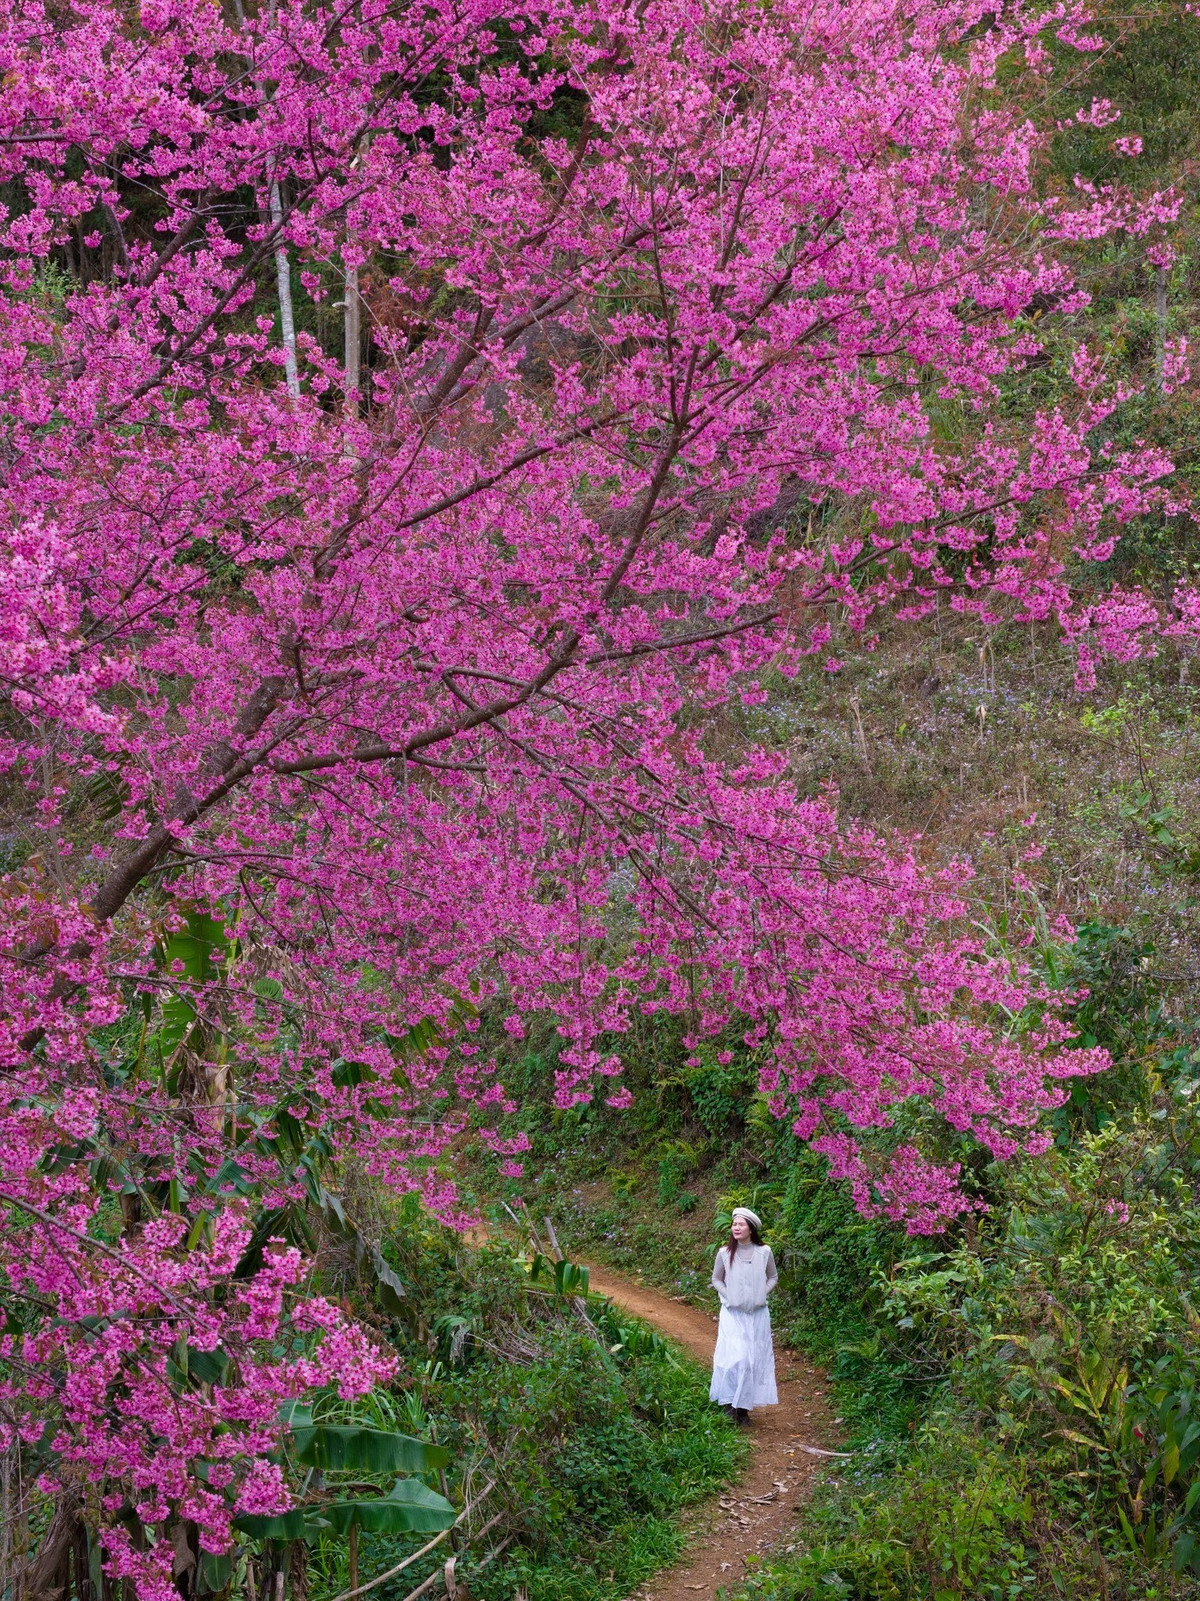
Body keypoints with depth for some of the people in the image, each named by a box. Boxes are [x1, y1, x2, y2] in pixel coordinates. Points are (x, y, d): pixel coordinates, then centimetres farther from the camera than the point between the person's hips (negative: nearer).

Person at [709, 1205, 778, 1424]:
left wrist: (762, 1293, -5)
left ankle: (744, 1406, 14)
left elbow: (773, 1277, 9)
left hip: (757, 1314, 1)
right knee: (733, 1357, -12)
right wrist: (728, 1296, -6)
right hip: (732, 1313, -1)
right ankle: (729, 1403, 0)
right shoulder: (725, 1253, -5)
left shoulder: (764, 1252, -4)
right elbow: (716, 1279, 8)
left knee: (754, 1358, 3)